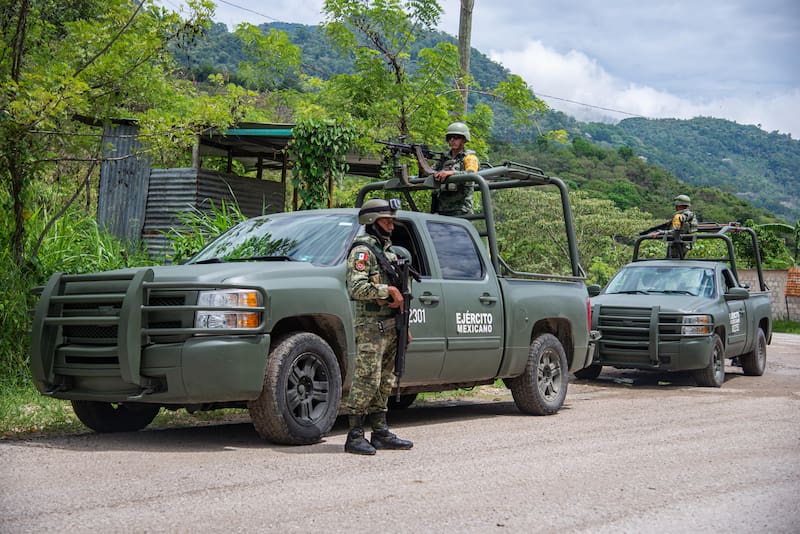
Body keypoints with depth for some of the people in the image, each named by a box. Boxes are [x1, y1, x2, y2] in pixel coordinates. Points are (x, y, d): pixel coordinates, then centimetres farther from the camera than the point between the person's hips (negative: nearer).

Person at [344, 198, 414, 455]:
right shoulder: (363, 250, -7)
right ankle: (355, 437, -6)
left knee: (384, 383, 11)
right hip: (371, 327, -9)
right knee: (366, 382, -10)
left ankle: (380, 433, 16)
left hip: (390, 326, 9)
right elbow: (355, 287, -22)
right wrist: (387, 290, -21)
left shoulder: (388, 251, 21)